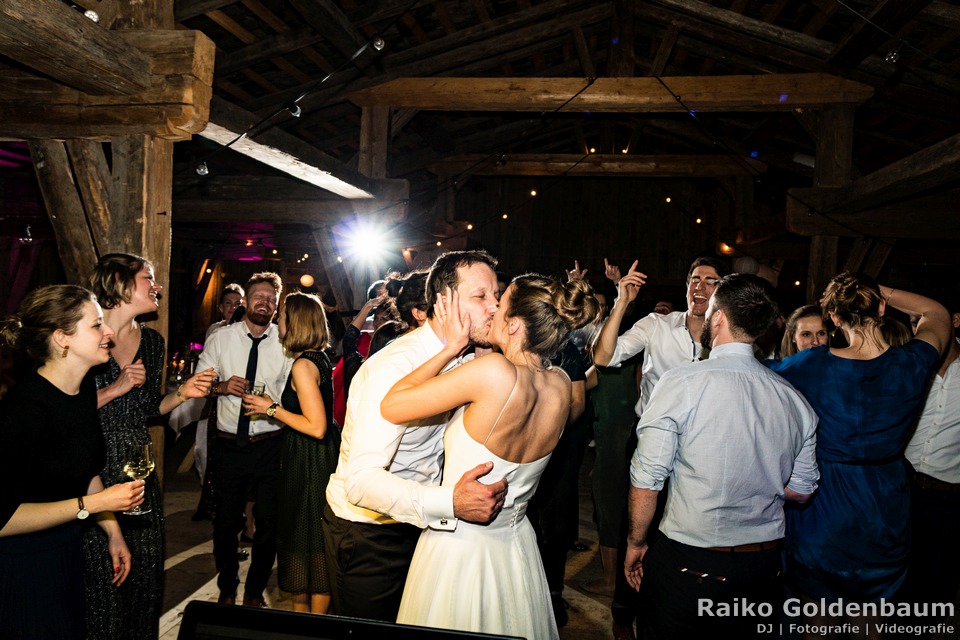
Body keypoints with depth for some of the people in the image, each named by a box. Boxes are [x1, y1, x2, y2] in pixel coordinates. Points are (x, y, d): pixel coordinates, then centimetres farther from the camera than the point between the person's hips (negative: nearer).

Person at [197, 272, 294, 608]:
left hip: (270, 445, -1)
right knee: (226, 520, 14)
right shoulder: (220, 339, 2)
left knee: (268, 522, 8)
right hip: (229, 444, 1)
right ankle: (227, 590, 37)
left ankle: (256, 590, 32)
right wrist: (222, 386, -14)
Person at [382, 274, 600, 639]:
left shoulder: (496, 372, -30)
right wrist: (463, 347, 0)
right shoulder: (560, 384, -11)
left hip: (461, 545, -5)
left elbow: (391, 407, -23)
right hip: (517, 546, 6)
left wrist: (452, 346, -17)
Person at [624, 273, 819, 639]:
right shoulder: (795, 399, -3)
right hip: (763, 566, 5)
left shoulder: (682, 382, -17)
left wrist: (636, 543, -1)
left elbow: (647, 479, -15)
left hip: (686, 565, -4)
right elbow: (800, 491, 7)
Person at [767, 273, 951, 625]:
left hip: (824, 525, -2)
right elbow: (938, 313, 10)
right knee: (869, 624, 26)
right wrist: (879, 292, 4)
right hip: (887, 525, 3)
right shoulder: (913, 365, -12)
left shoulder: (813, 365, -20)